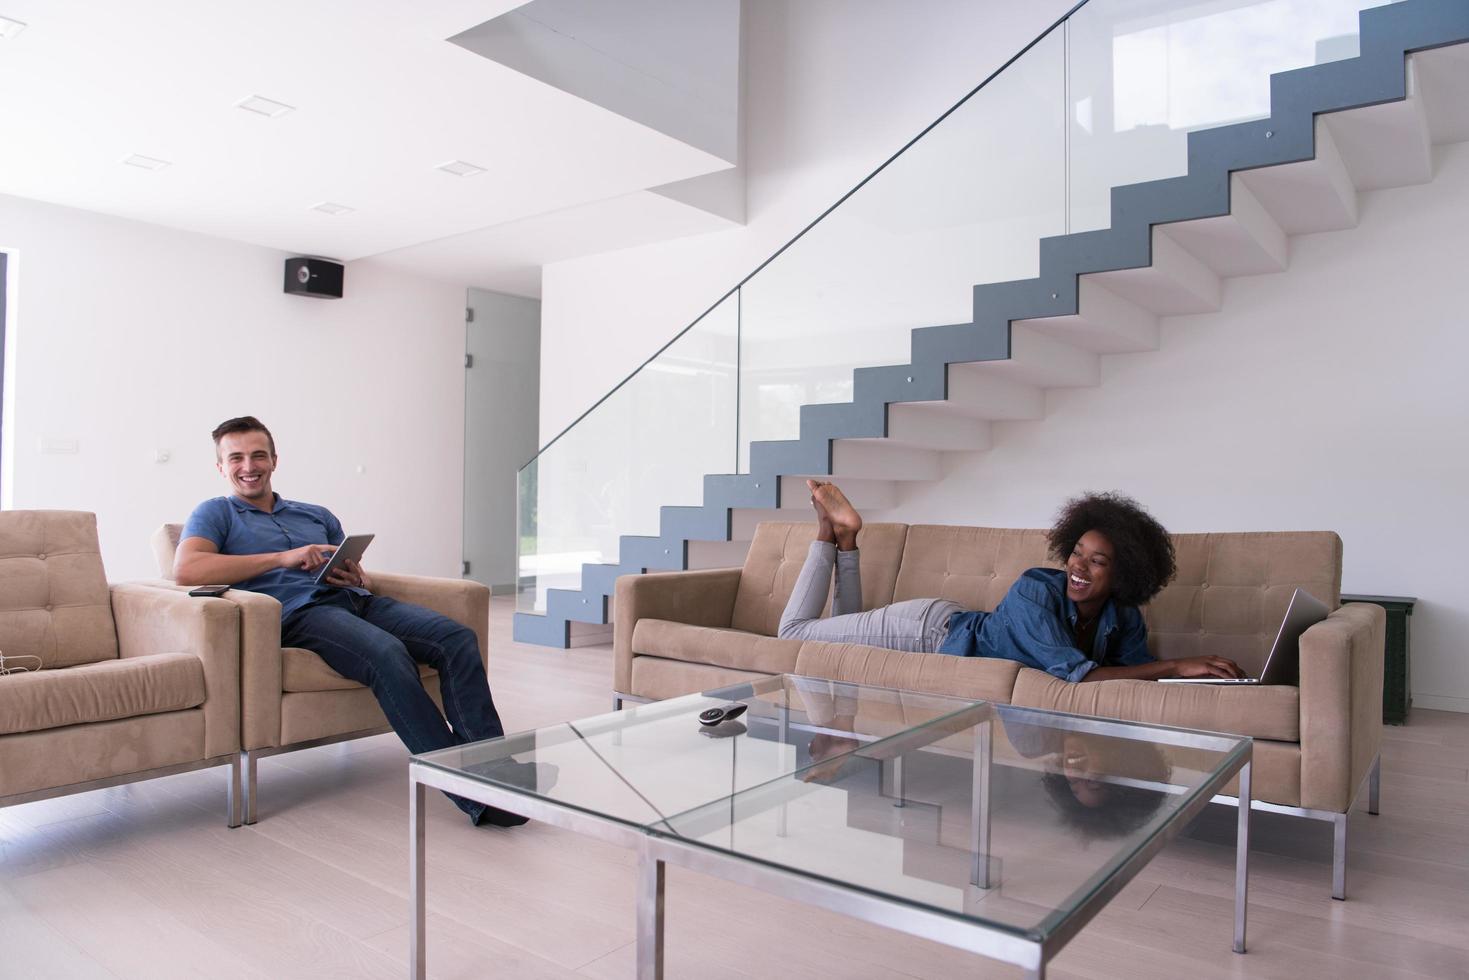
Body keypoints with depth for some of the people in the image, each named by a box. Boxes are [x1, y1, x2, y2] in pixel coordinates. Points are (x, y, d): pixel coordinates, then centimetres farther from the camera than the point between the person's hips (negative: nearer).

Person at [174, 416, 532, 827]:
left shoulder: (317, 515, 31)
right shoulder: (216, 513, 15)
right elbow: (186, 569, -7)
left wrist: (359, 578, 1)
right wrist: (281, 558, -13)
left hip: (355, 600, 6)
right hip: (298, 611, -6)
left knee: (458, 638, -22)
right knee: (389, 654, -36)